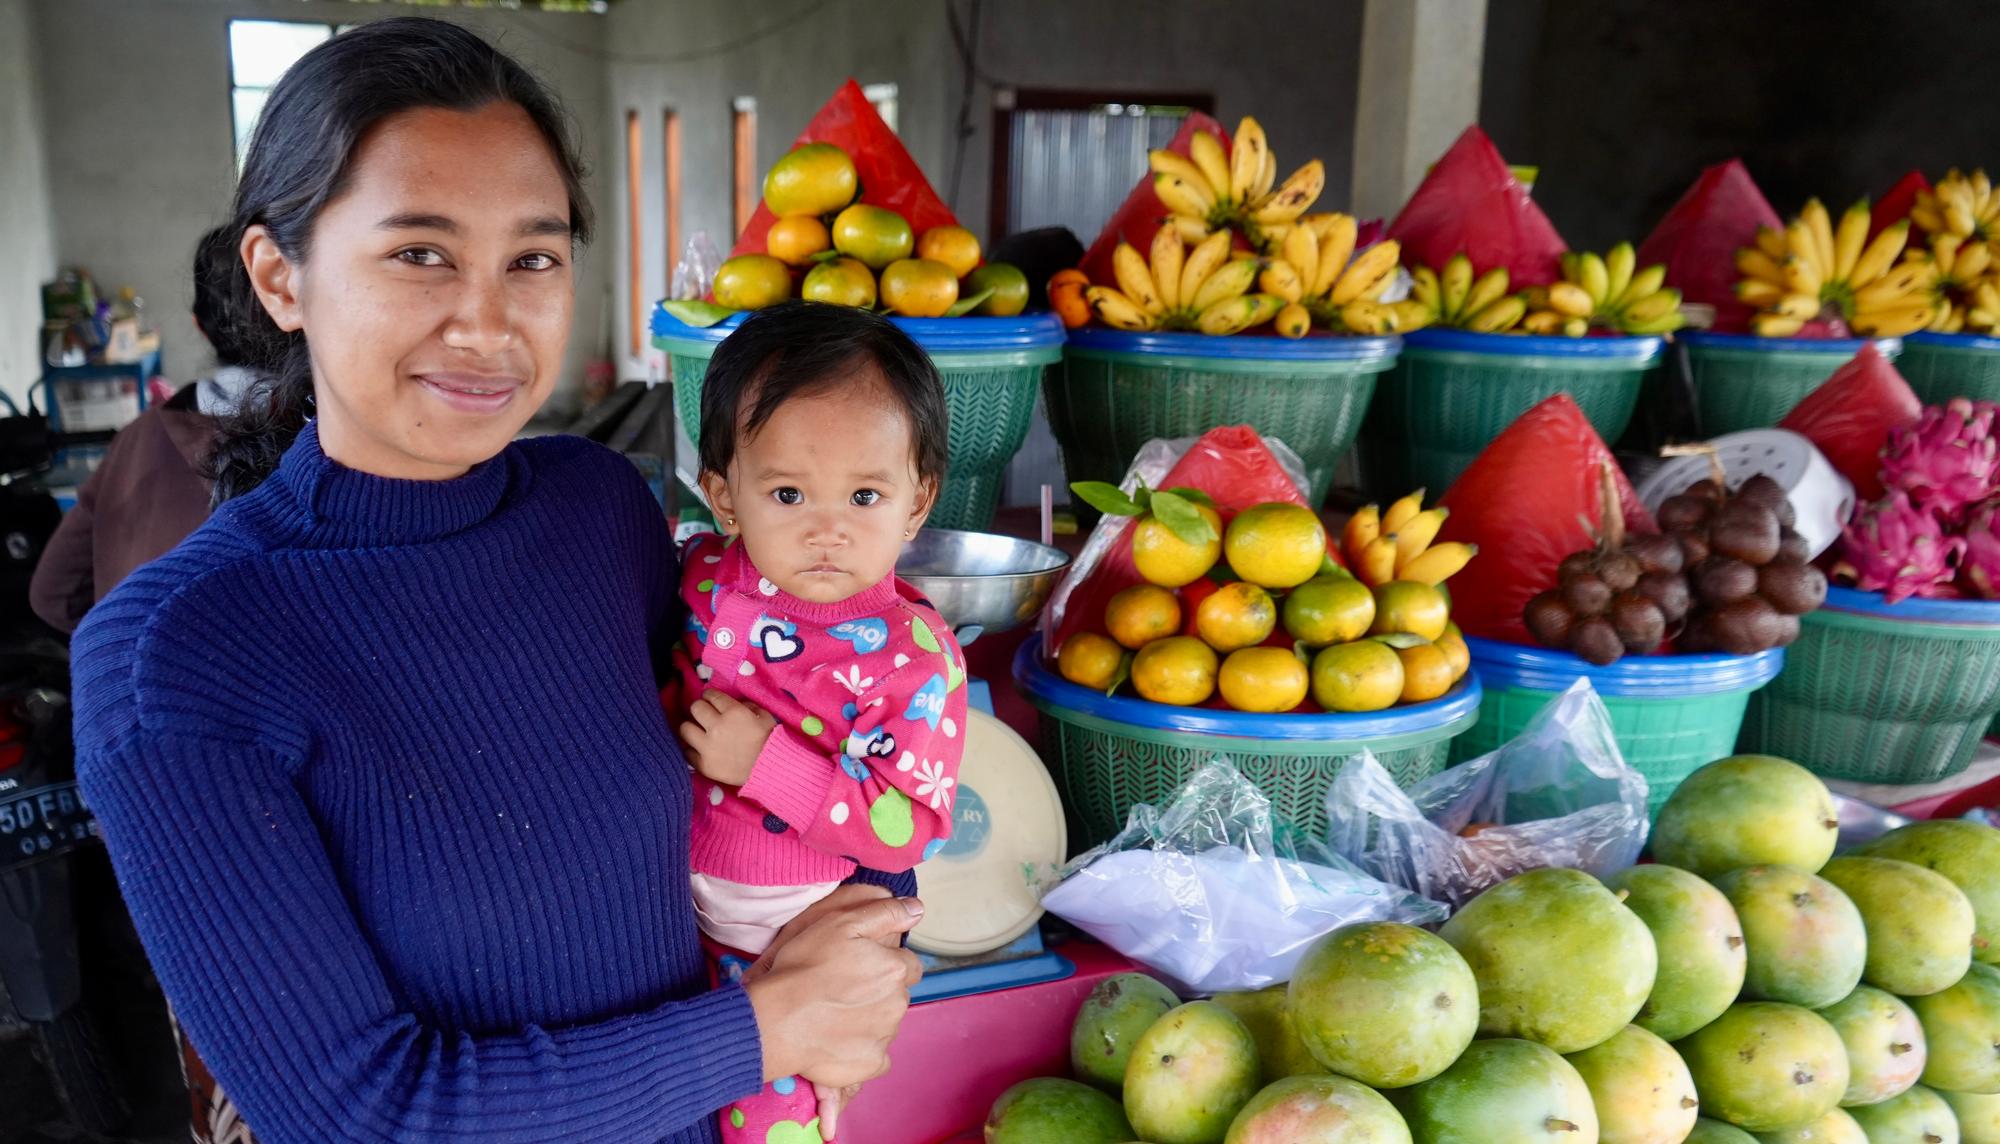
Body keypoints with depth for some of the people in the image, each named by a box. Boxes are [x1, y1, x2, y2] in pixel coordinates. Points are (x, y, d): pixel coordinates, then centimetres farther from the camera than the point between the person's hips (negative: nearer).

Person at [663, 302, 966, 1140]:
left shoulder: (913, 655, -22)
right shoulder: (701, 581, -10)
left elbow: (907, 829, -24)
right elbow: (655, 686, 9)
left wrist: (769, 762, -29)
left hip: (800, 944, -4)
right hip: (680, 912, 4)